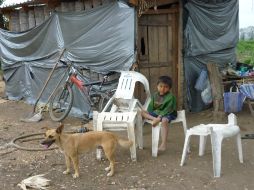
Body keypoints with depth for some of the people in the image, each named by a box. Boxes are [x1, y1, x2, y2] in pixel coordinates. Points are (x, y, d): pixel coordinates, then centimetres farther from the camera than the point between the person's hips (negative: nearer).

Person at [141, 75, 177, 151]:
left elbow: (168, 110, -21)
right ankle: (154, 119, -30)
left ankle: (163, 144, -39)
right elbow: (151, 107, 9)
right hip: (156, 113, 7)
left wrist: (160, 116, -31)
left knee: (164, 120, -41)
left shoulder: (170, 97, -14)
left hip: (168, 114, -6)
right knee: (142, 112, -7)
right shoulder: (155, 95, 5)